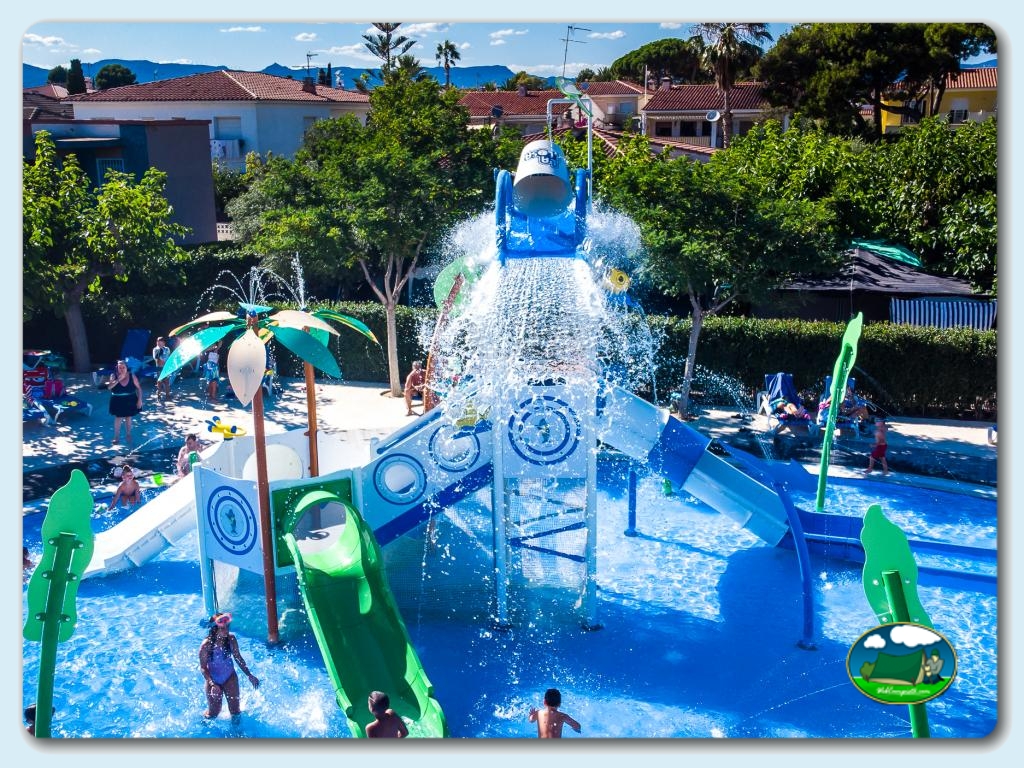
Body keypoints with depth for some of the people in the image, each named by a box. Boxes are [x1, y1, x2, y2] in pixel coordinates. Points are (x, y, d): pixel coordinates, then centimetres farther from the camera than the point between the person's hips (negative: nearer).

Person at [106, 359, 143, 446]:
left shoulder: (132, 376, -8)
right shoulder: (114, 376, -9)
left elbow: (138, 388, -3)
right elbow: (109, 387, -22)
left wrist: (139, 400, -8)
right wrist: (118, 379, -28)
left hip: (130, 401, 1)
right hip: (118, 401, -1)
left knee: (128, 418, 13)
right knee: (118, 418, 3)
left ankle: (128, 435, 29)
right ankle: (116, 437, 16)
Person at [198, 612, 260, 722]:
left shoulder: (231, 639, -16)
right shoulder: (207, 645, -25)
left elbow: (238, 658, -2)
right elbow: (203, 667, -18)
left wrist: (249, 675, -2)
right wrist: (212, 684, -30)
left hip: (230, 677, 2)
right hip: (213, 680, -2)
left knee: (235, 710, 4)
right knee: (213, 713, 9)